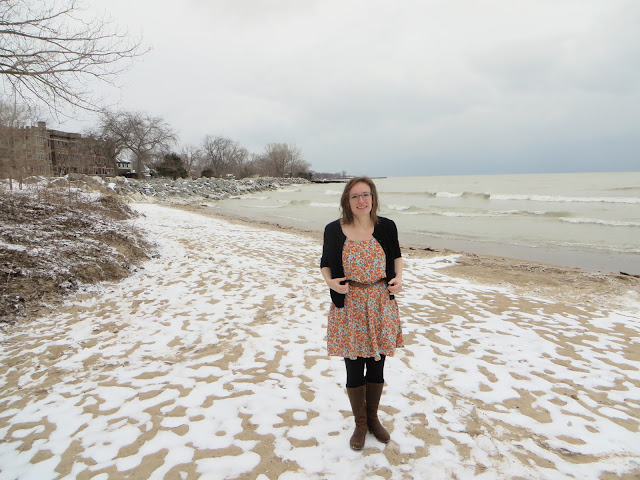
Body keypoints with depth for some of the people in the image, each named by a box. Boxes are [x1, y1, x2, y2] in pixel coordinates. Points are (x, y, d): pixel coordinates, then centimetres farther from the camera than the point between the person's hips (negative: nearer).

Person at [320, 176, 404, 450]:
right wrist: (330, 282, -14)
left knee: (376, 367, 14)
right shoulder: (334, 230, -6)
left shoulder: (386, 227, -3)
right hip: (348, 306, -1)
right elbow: (325, 263, 6)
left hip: (381, 305, 2)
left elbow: (396, 256, 13)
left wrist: (399, 277, -5)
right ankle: (360, 424, 32)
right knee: (354, 369, 9)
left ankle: (373, 418, 38)